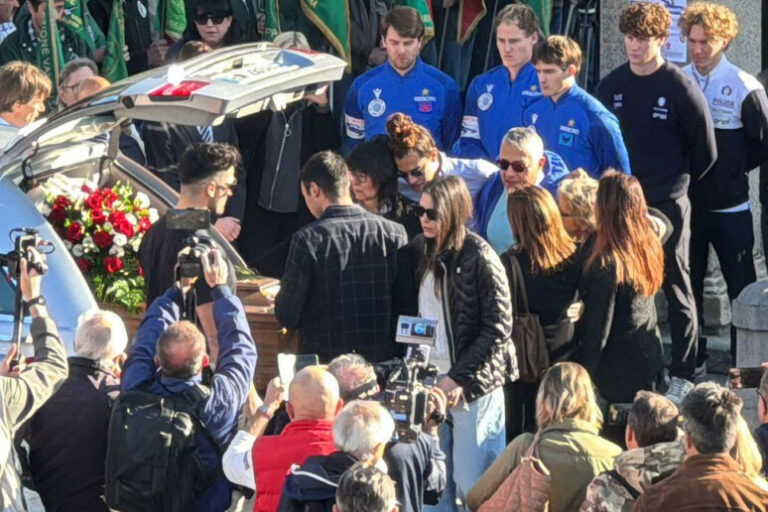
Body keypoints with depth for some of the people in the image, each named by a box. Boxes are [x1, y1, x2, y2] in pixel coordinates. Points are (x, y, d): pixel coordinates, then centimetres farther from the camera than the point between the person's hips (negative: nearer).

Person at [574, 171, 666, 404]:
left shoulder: (607, 264, -25)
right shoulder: (649, 247, -5)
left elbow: (598, 330, -19)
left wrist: (583, 376, -9)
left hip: (619, 369, -8)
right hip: (650, 357, 8)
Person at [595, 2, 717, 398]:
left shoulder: (681, 89, -8)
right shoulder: (611, 86, 5)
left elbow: (705, 153, 0)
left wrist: (675, 180, 7)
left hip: (667, 206, -4)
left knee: (676, 287, 0)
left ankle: (682, 376, 5)